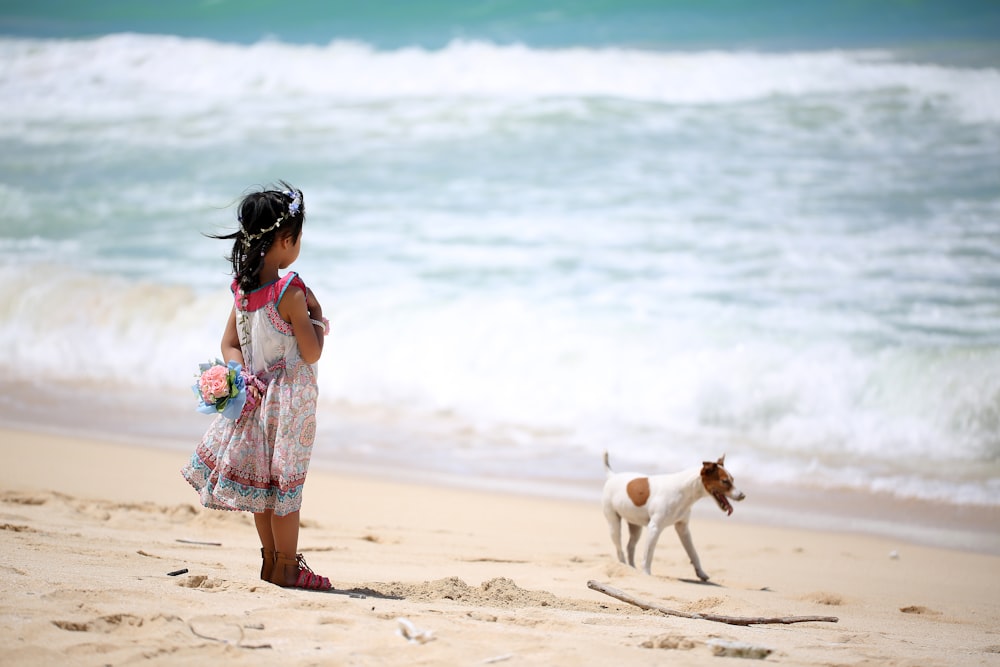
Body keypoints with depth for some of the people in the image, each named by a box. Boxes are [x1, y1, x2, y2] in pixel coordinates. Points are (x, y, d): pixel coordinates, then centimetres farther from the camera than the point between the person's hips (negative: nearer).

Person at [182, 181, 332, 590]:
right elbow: (311, 353, -16)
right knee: (286, 480, 1)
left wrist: (244, 375, -6)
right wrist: (316, 314, -3)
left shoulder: (243, 289, 2)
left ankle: (271, 563, 24)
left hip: (258, 397, 7)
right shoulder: (290, 291, -20)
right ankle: (287, 569, 7)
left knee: (262, 478, 14)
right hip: (289, 401, -7)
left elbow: (230, 345, 6)